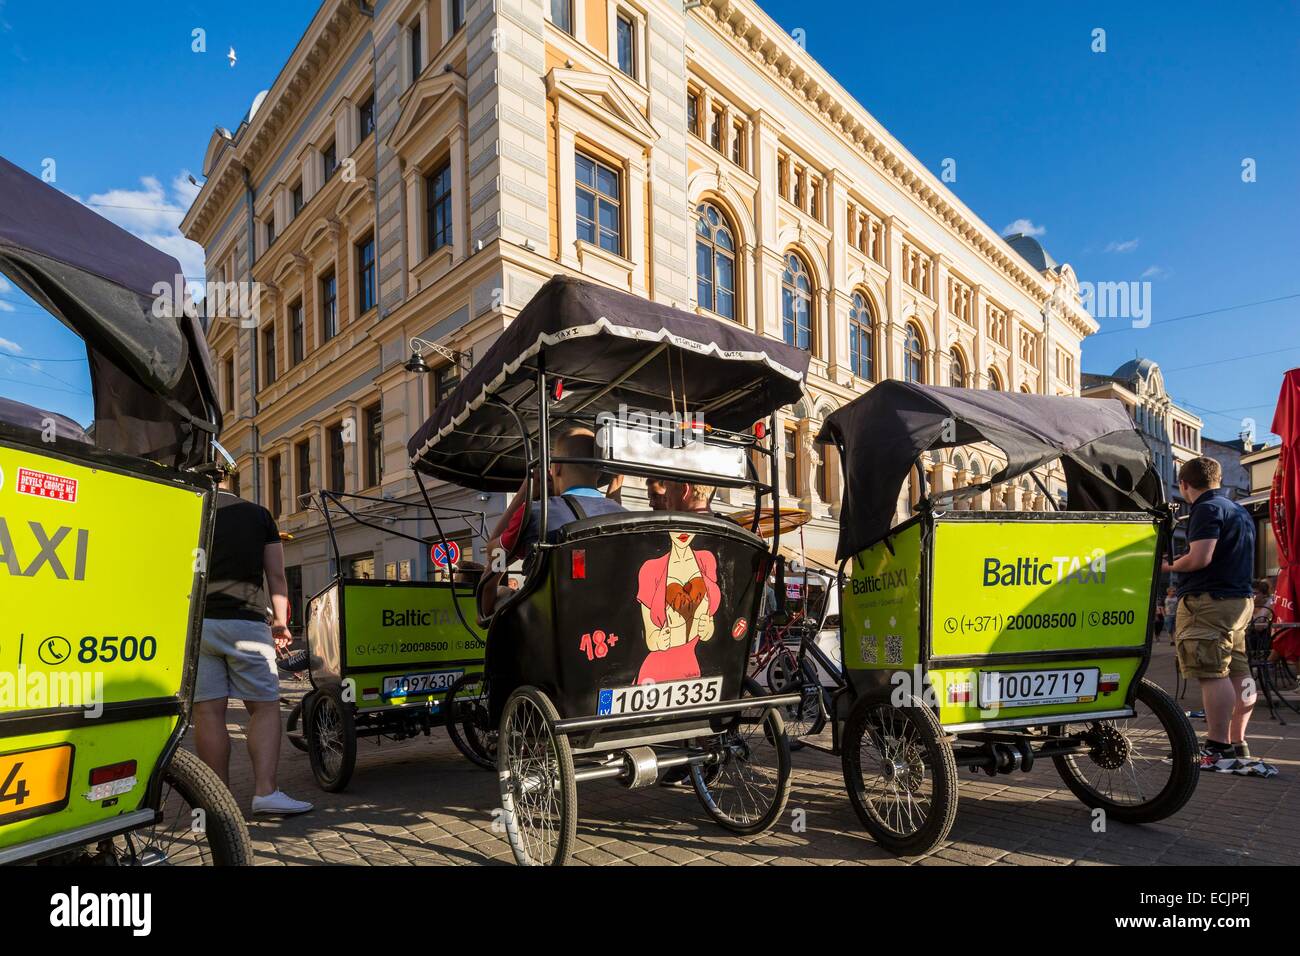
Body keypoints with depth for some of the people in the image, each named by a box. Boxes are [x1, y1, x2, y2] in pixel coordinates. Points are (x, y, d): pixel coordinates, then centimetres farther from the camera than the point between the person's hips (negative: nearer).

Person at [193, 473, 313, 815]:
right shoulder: (258, 515, 8)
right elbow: (276, 575, 7)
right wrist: (281, 621, 15)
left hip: (197, 622, 1)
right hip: (245, 622, -1)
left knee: (208, 712, 3)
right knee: (265, 707, 4)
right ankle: (265, 791, -5)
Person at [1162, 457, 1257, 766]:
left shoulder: (1207, 509, -11)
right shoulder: (1239, 510, 20)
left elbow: (1200, 558, -21)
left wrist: (1169, 566, -4)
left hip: (1209, 601, -10)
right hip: (1240, 598, 10)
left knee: (1212, 673, -11)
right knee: (1237, 672, 13)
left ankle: (1218, 749, -12)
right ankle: (1237, 742, 20)